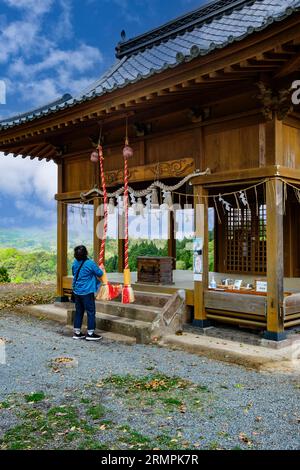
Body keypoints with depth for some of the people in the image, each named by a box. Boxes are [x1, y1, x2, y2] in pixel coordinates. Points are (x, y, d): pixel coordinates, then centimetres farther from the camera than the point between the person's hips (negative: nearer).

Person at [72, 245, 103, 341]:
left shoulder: (75, 263, 2)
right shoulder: (90, 264, -17)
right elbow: (100, 274, -6)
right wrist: (99, 269, 14)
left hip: (77, 291, 7)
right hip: (87, 292, -7)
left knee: (79, 312, 14)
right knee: (91, 312, 3)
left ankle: (77, 332, 20)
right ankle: (90, 333, 5)